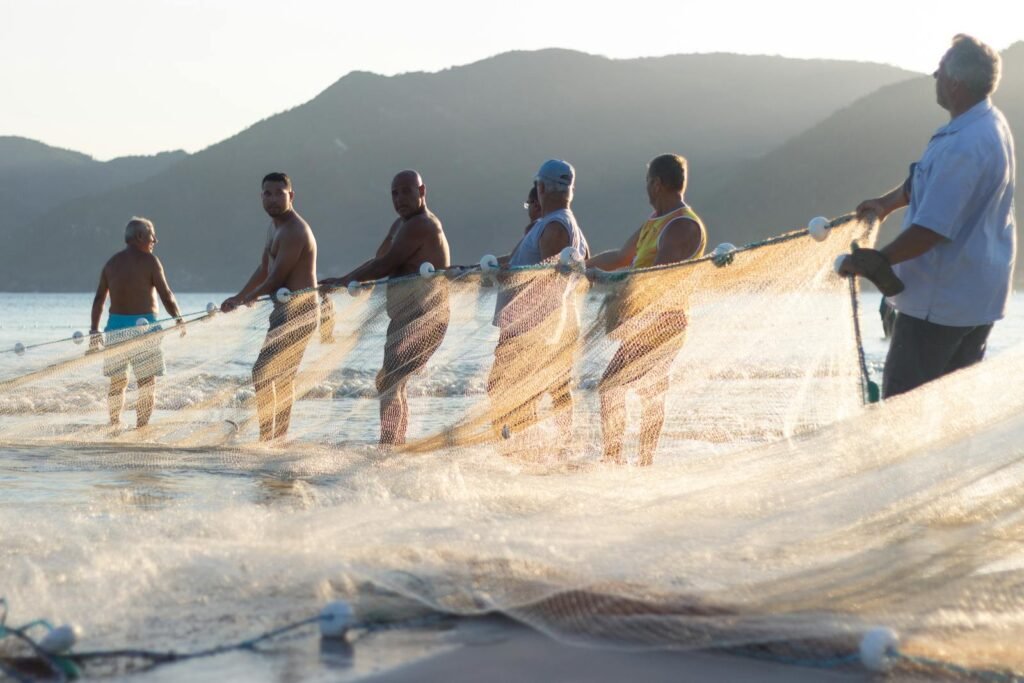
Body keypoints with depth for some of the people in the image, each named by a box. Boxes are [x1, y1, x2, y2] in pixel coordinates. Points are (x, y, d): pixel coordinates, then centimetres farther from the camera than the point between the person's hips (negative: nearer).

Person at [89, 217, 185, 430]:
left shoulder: (112, 262, 10)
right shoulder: (149, 260, -4)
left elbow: (99, 299, 10)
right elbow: (165, 294, -6)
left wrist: (94, 331, 14)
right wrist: (179, 319, 7)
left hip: (116, 327, 5)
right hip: (143, 325, -5)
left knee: (117, 382, 14)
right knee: (147, 383, 2)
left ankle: (114, 428, 14)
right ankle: (141, 429, -3)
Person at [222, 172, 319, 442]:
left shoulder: (294, 231, -19)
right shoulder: (274, 227, 14)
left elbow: (276, 279, -21)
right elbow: (263, 269, 24)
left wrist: (247, 299, -9)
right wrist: (239, 297, 19)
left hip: (297, 311, -11)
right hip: (285, 309, 11)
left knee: (262, 373, -13)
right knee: (283, 377, 19)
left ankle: (266, 438, -12)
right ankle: (279, 437, 30)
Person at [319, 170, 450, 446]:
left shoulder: (420, 226, -15)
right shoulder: (401, 224, 18)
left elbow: (386, 265, -17)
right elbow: (378, 262, 22)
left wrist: (344, 281, -9)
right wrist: (342, 281, 13)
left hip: (421, 318, -11)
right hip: (407, 319, 11)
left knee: (388, 382, -15)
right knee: (394, 384, 16)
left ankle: (388, 447, -14)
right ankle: (396, 445, 23)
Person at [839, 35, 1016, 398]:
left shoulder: (963, 146, -28)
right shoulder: (990, 123, 5)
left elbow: (931, 229, -28)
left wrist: (875, 261, -17)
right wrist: (888, 201, 18)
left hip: (941, 300, -10)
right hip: (979, 295, 10)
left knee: (902, 400, 1)